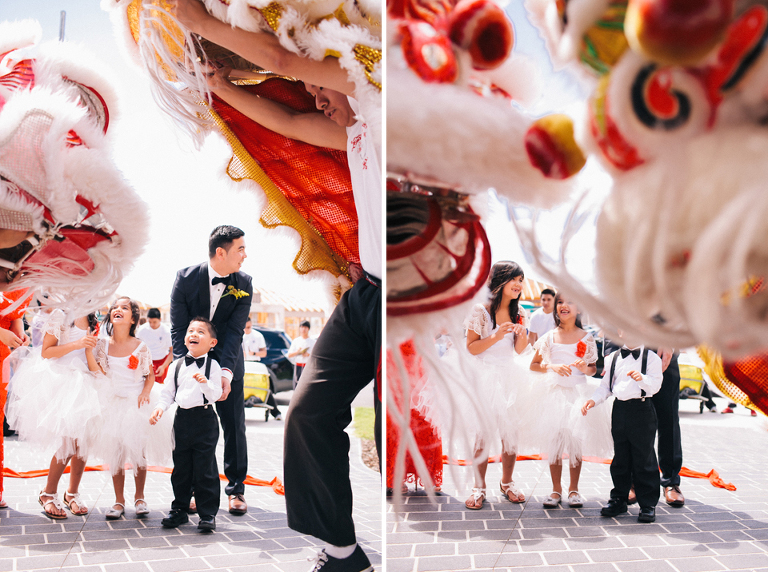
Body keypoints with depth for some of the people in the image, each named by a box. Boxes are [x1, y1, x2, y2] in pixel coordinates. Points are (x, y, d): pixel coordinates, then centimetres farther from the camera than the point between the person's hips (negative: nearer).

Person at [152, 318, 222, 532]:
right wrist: (160, 407, -6)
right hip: (182, 418, 4)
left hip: (205, 419, -4)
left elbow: (216, 395, -10)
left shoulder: (212, 365, -3)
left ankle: (208, 514, 5)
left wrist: (205, 383, -28)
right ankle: (179, 509, 24)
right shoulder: (177, 365, 9)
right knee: (181, 468, 11)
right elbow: (168, 392, 11)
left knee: (205, 469, -3)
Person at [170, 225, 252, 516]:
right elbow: (178, 329, -15)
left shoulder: (244, 284, -12)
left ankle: (236, 489, 12)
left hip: (227, 362, 1)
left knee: (234, 426, 1)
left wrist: (226, 372, -28)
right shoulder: (186, 278, -15)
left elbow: (235, 331, -17)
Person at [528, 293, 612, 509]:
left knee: (576, 441, 1)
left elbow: (593, 369, 12)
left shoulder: (586, 338, 4)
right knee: (554, 440, 1)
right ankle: (556, 489, 13)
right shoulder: (550, 337, 4)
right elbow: (533, 365, 7)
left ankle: (573, 489, 15)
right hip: (553, 392, 0)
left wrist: (586, 368, -10)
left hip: (578, 392, 0)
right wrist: (552, 367, -9)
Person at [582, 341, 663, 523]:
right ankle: (618, 499, 23)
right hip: (619, 408, 4)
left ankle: (648, 504, 7)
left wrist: (641, 378, -31)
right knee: (620, 458, 11)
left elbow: (655, 385, -12)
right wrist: (593, 400, 1)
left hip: (642, 409, -4)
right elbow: (605, 386, 16)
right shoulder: (613, 358, 12)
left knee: (644, 458, -2)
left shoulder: (651, 358, -1)